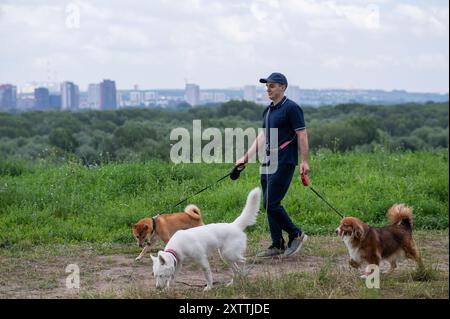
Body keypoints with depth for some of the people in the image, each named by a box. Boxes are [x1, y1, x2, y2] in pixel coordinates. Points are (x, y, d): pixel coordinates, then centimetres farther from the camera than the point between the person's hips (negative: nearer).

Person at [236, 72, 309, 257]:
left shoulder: (291, 108, -9)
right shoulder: (267, 111, 17)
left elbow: (302, 135, -12)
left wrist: (304, 162, -17)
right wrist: (246, 157, 16)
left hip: (284, 162, -9)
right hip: (268, 162, 9)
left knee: (271, 203, -13)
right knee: (269, 205, 7)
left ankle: (296, 235, 3)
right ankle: (277, 246, 13)